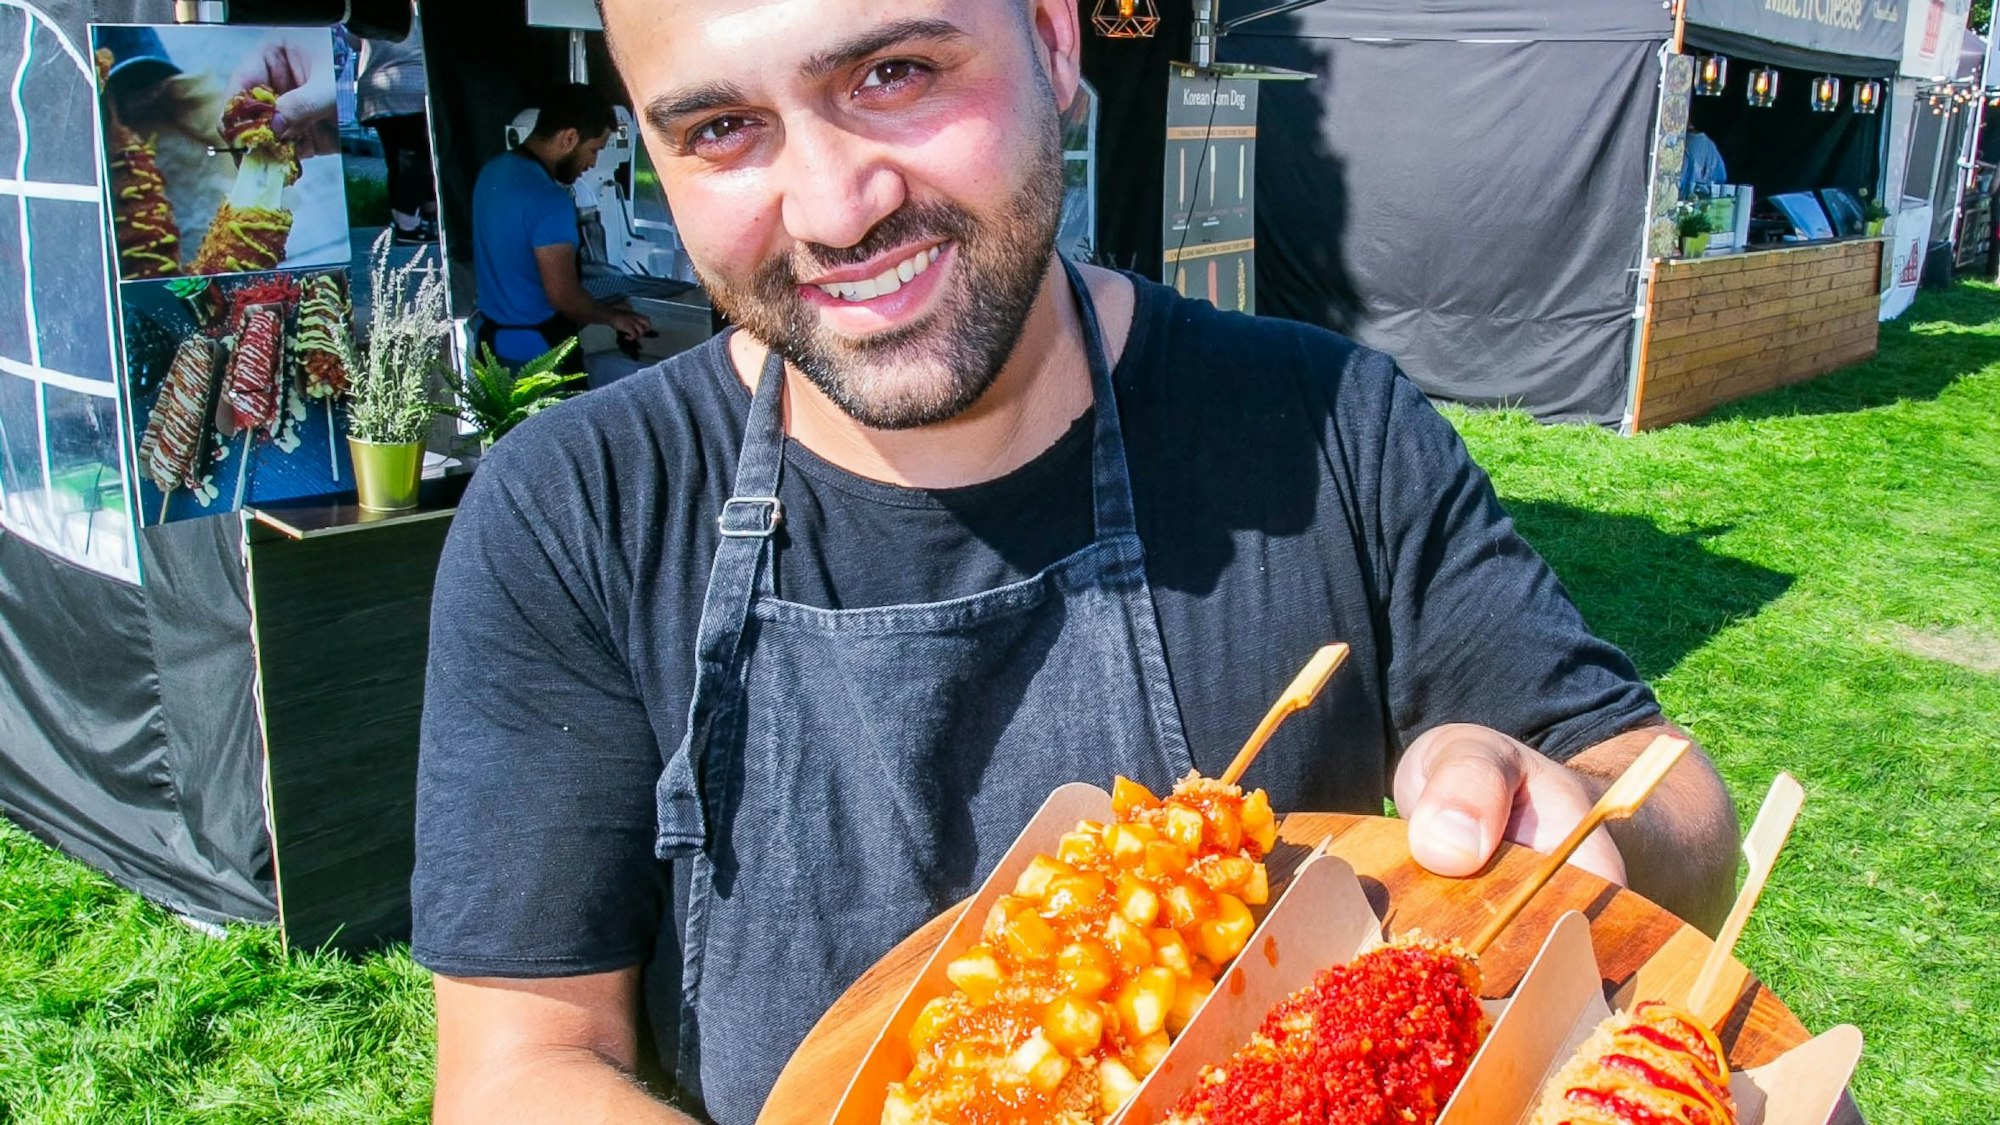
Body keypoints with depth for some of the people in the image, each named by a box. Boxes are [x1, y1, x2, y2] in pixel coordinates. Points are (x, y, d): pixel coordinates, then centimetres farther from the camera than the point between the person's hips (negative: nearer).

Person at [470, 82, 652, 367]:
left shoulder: (493, 171, 4)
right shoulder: (548, 200, -24)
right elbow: (563, 296, -23)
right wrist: (613, 317, -5)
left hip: (492, 337, 9)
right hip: (537, 348, -8)